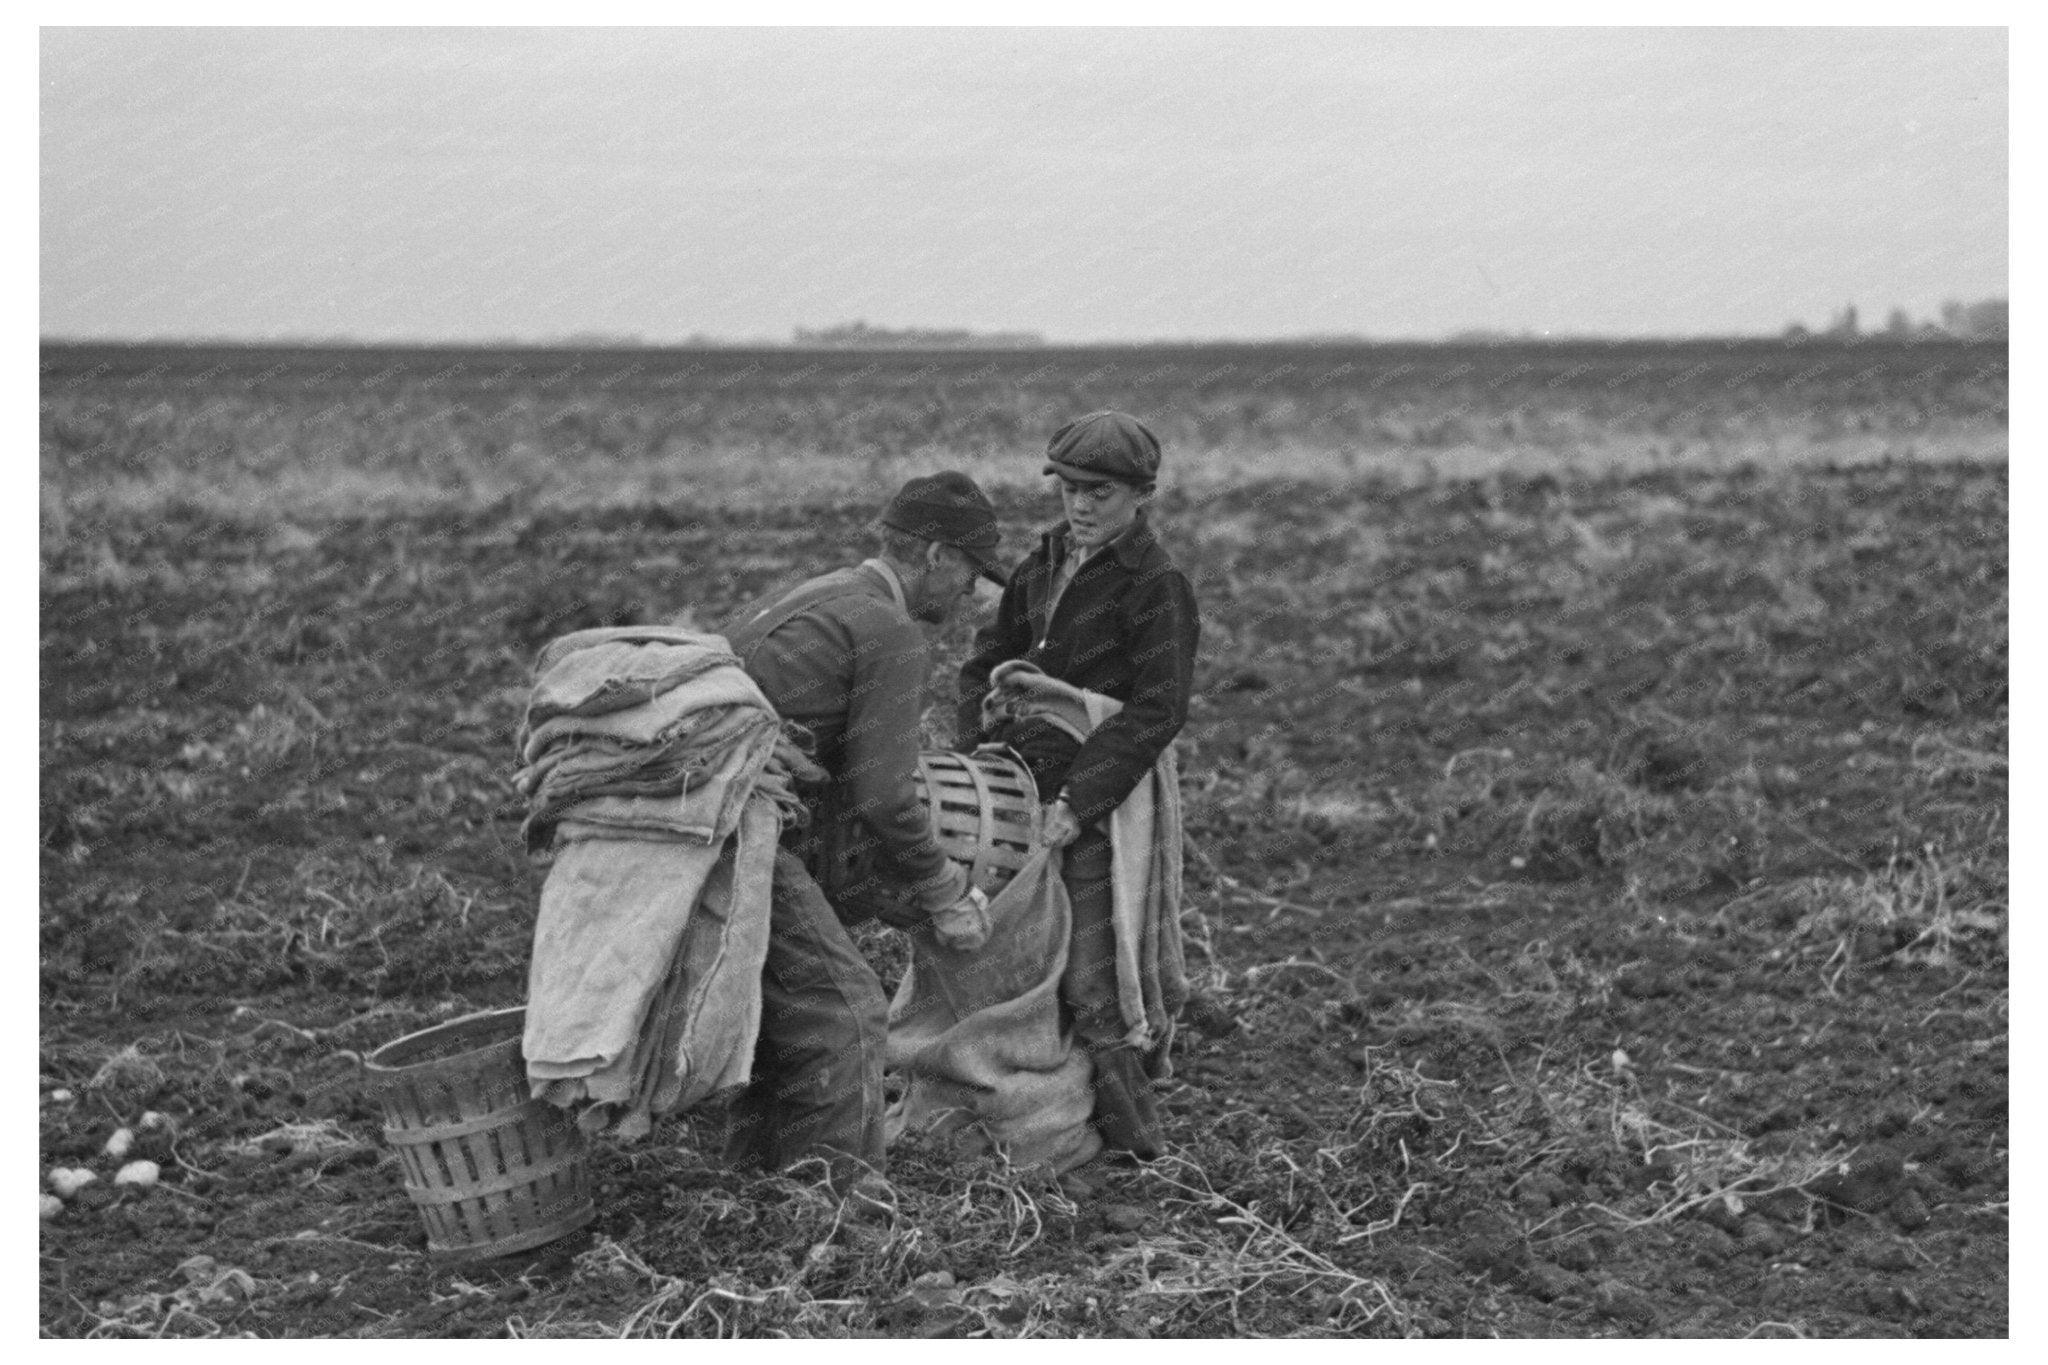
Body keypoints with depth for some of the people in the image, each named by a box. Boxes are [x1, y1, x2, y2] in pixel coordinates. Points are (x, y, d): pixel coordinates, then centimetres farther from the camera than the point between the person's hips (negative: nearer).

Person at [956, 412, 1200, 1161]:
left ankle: (1135, 1145, -2)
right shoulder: (1046, 560, 13)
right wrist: (985, 755, 2)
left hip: (1099, 808, -7)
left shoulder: (1157, 585, -10)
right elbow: (988, 660, 18)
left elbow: (1156, 712, -16)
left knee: (1089, 987, -11)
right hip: (1024, 792, 7)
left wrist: (1076, 804, -21)